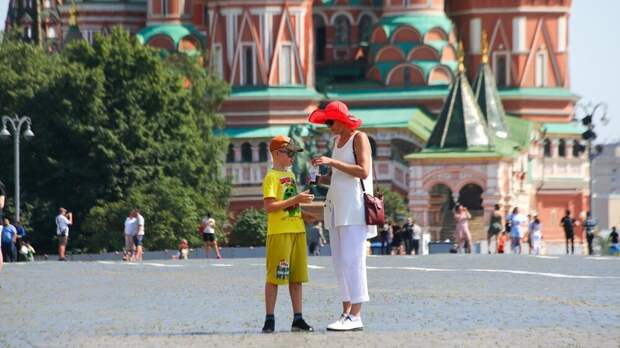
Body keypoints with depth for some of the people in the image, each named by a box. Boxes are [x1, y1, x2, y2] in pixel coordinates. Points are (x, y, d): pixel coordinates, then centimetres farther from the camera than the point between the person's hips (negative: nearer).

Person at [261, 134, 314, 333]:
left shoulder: (290, 175, 18)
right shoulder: (272, 177, -7)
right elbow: (269, 206, -17)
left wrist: (302, 201, 10)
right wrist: (295, 200, -20)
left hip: (297, 229, 8)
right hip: (279, 232, -8)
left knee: (297, 276, 7)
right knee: (274, 277, -5)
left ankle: (298, 319, 10)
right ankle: (269, 319, -2)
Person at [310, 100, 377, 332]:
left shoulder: (359, 138, -4)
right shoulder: (338, 140, 19)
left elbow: (363, 172, -15)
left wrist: (332, 162, -17)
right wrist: (320, 180, 6)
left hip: (354, 206, -9)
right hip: (337, 207, 9)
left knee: (351, 259, -12)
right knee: (340, 262, 5)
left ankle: (355, 316, -15)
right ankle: (346, 312, 6)